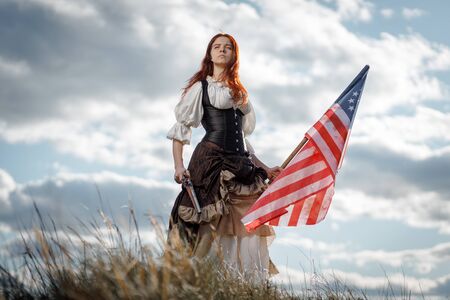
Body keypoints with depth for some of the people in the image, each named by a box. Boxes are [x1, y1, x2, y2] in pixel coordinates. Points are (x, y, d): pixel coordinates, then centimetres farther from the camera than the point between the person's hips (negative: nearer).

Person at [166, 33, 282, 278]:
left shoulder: (240, 94, 26)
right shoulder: (200, 87, 10)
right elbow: (180, 129, 3)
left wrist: (265, 169, 18)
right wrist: (179, 166, -11)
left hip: (240, 169, 5)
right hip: (211, 163, -5)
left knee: (247, 230, -7)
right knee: (209, 228, -17)